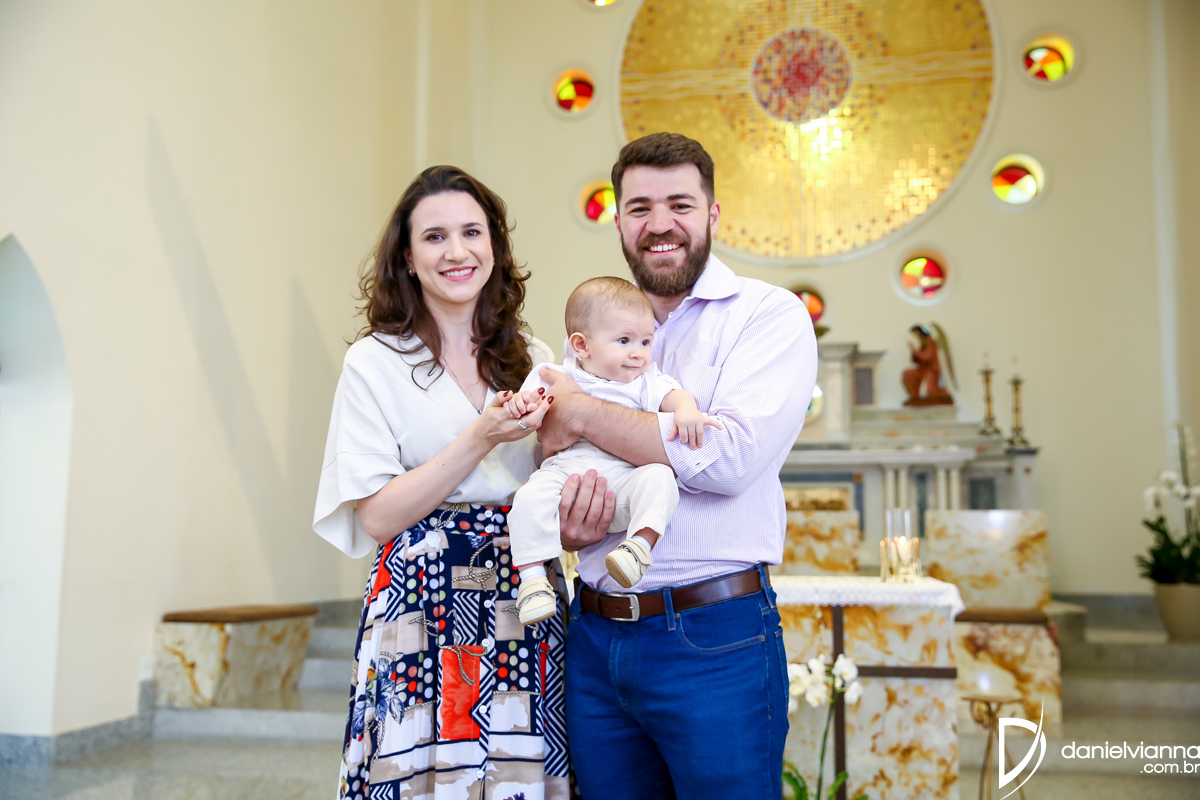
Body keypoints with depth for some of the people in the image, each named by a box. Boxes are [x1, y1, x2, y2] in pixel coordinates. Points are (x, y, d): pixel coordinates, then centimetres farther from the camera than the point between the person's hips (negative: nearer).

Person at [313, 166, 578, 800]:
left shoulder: (532, 360, 9)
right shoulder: (375, 362, -2)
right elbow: (377, 516, -9)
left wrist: (574, 523, -7)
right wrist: (481, 438, -17)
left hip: (526, 605, 3)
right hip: (420, 607, -3)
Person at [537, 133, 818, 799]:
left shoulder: (769, 314, -4)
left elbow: (730, 456, -21)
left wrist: (581, 413, -13)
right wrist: (566, 524, -8)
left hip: (713, 642, -5)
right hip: (594, 637, 5)